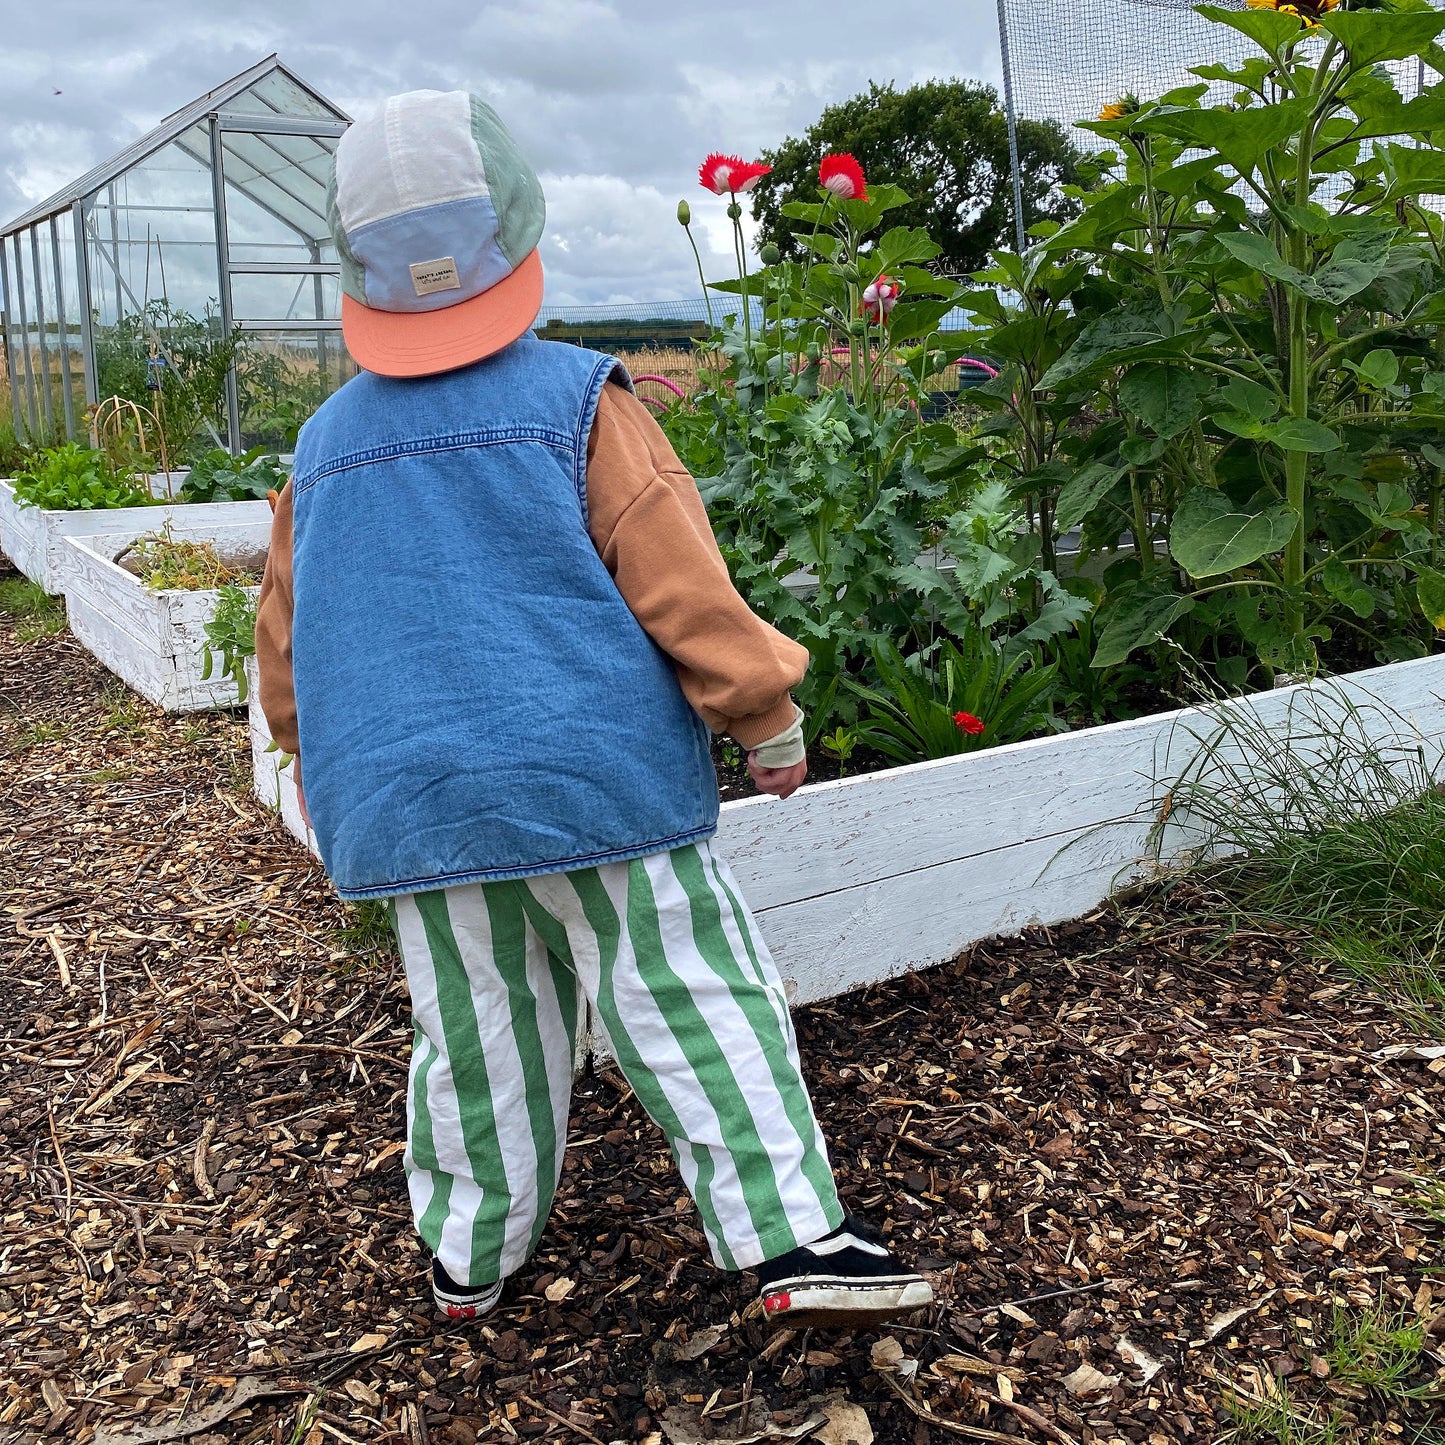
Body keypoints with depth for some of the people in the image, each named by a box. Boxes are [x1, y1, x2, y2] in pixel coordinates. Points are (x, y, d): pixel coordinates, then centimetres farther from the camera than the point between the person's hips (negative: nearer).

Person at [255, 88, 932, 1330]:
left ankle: (468, 1259, 30)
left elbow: (288, 648, 15)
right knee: (698, 1004, 2)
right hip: (592, 773, -4)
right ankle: (794, 1241, 1)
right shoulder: (578, 401, -7)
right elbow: (684, 591, -10)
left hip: (404, 800, 5)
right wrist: (771, 725, 2)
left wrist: (339, 774, 31)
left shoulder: (326, 446, 7)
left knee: (478, 1029, 17)